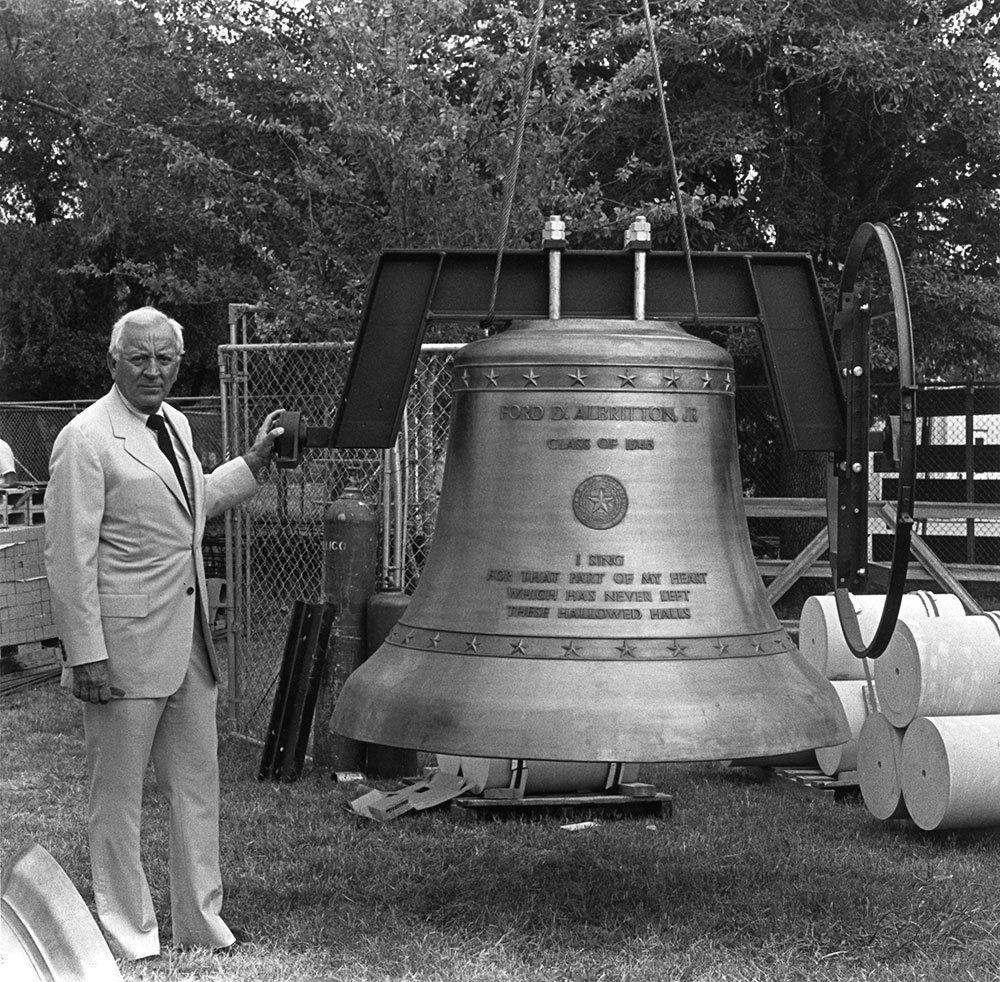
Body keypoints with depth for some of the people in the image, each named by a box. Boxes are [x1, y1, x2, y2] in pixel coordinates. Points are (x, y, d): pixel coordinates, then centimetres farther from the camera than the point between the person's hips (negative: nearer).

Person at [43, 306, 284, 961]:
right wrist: (86, 654, -19)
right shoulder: (86, 439, -13)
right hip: (124, 646, -8)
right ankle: (128, 938, 16)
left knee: (199, 785, 14)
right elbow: (69, 556, -16)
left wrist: (255, 460, 24)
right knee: (118, 797, 4)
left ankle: (202, 924, 27)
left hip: (188, 643, 8)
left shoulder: (175, 424, 12)